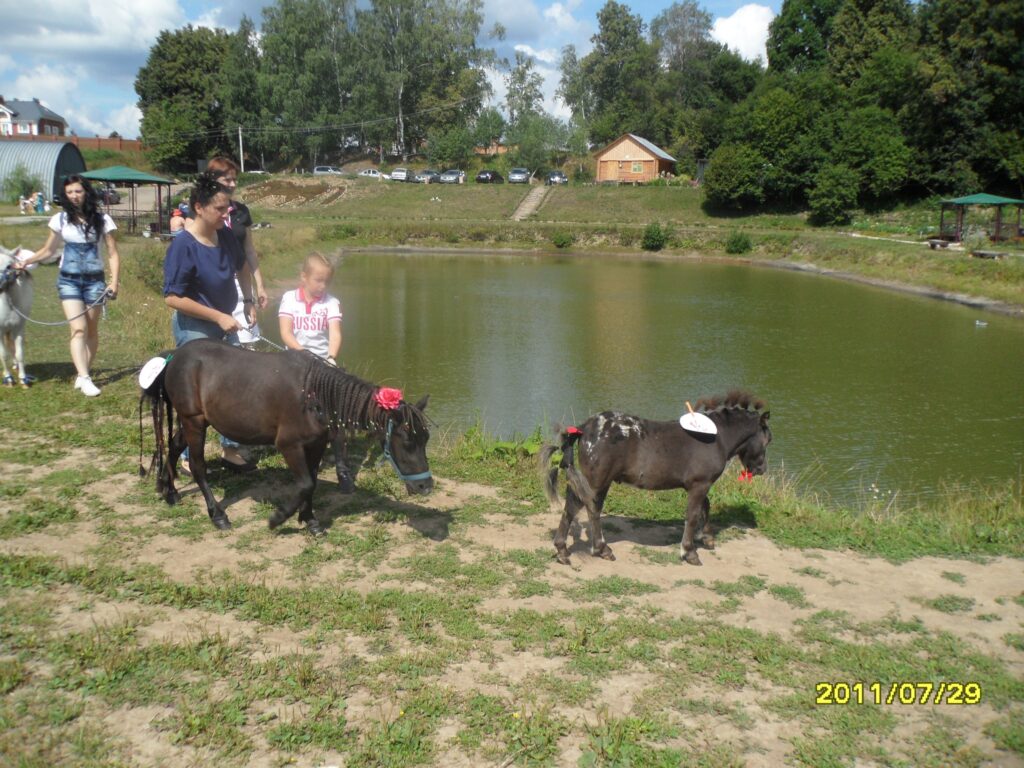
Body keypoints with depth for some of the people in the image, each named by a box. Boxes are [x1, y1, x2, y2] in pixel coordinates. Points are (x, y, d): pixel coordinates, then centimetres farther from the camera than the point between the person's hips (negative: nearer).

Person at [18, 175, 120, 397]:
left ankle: (82, 375, 19)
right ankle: (84, 378, -20)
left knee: (91, 330, 6)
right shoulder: (60, 219, 4)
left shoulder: (101, 220, 0)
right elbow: (48, 250, 14)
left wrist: (114, 282, -10)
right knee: (78, 329, -13)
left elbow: (112, 254, 0)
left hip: (94, 281, 0)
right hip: (68, 280, 0)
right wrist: (28, 260, -2)